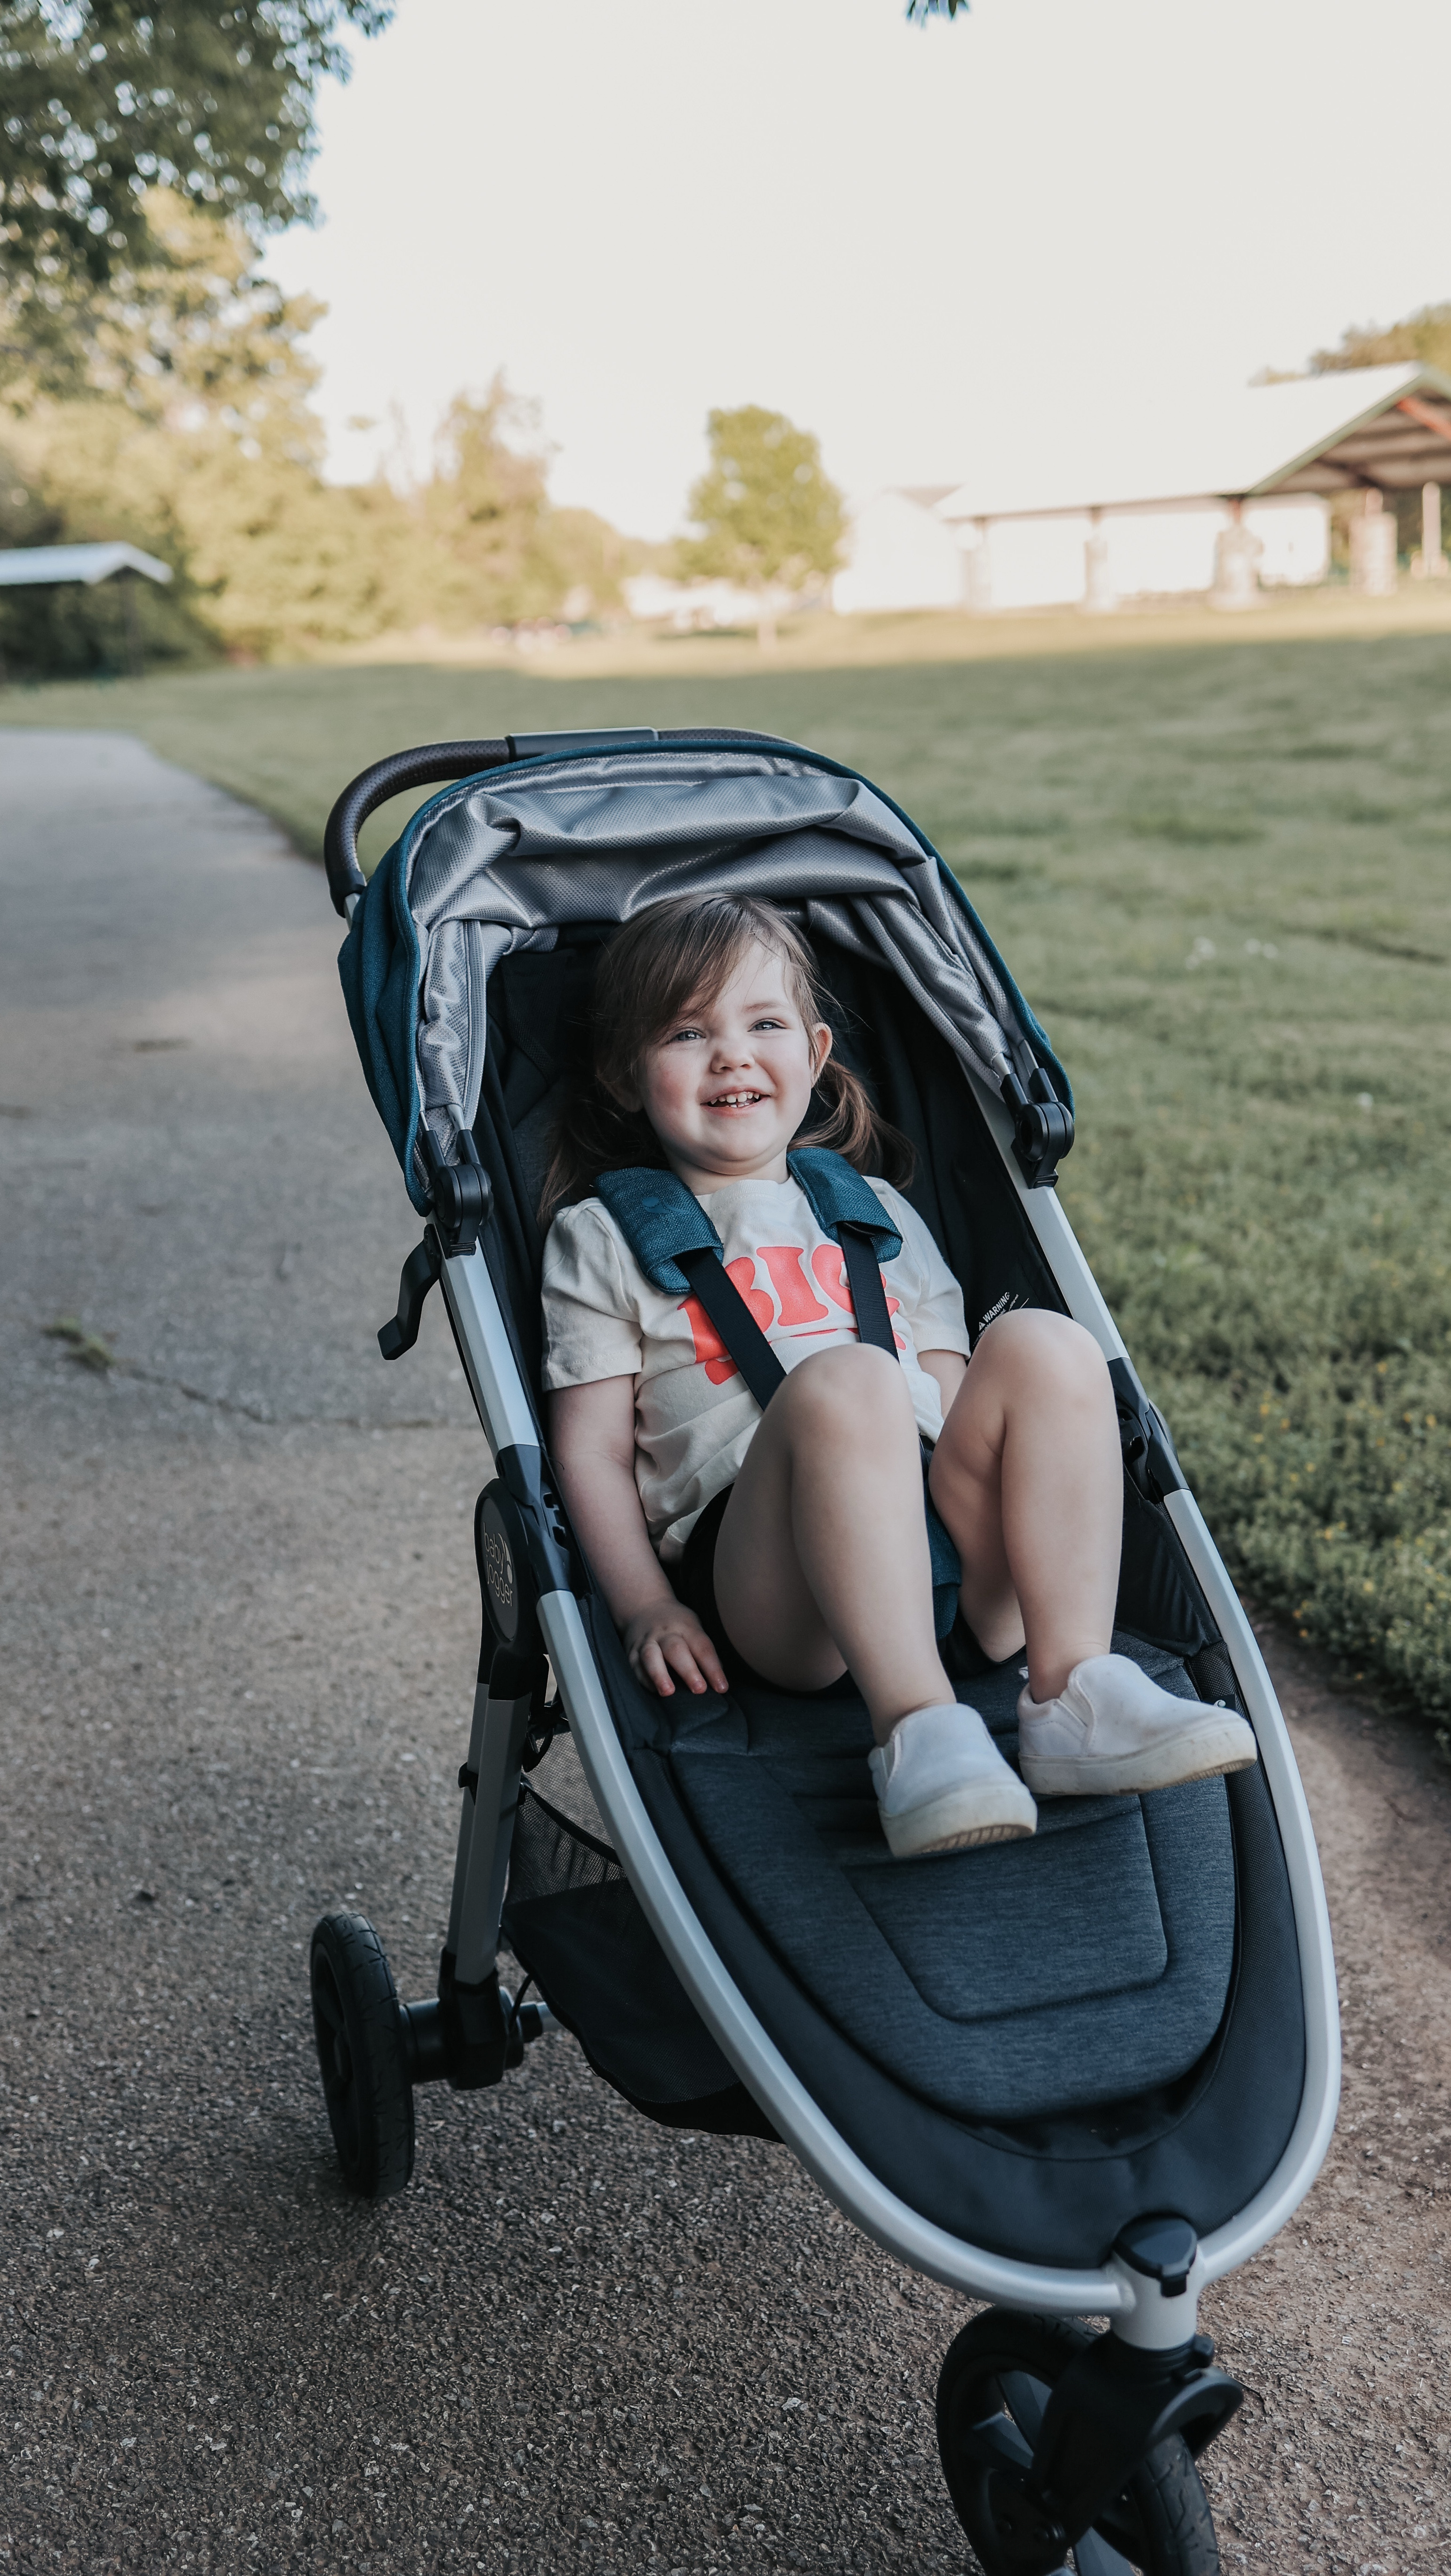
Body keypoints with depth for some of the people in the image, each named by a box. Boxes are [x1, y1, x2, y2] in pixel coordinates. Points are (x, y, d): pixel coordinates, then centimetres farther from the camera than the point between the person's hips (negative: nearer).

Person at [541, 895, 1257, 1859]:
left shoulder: (875, 1212, 29)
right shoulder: (604, 1239, 17)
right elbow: (592, 1450, 9)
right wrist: (646, 1609, -5)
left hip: (952, 1568, 4)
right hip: (763, 1585, -4)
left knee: (1045, 1349, -21)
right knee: (844, 1381, -33)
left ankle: (1074, 1693, -27)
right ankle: (916, 1727, -42)